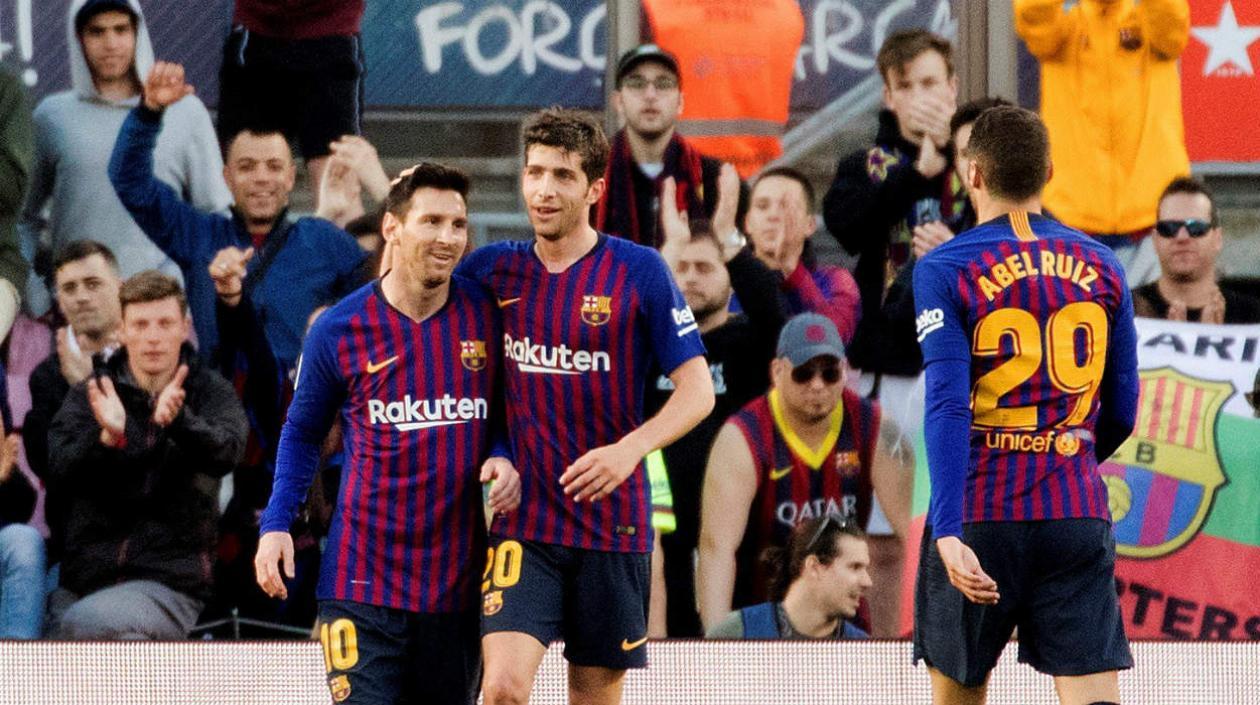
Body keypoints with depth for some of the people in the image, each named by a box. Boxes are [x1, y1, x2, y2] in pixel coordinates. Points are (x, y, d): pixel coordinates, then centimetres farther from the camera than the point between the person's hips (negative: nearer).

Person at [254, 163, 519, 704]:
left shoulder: (486, 315, 1)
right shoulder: (339, 330, -1)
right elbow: (302, 433, 13)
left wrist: (503, 460, -6)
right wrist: (276, 524, 2)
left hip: (457, 579, 2)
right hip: (363, 585, -2)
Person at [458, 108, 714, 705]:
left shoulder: (639, 271, -3)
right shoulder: (494, 270, 5)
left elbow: (698, 390, -4)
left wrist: (631, 448, -21)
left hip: (612, 524, -1)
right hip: (521, 522, 1)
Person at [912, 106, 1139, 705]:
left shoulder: (945, 271, -4)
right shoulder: (1101, 267, 7)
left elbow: (948, 407, -15)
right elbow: (1122, 412, 12)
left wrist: (948, 532, -22)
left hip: (981, 517, -2)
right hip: (1078, 517, 2)